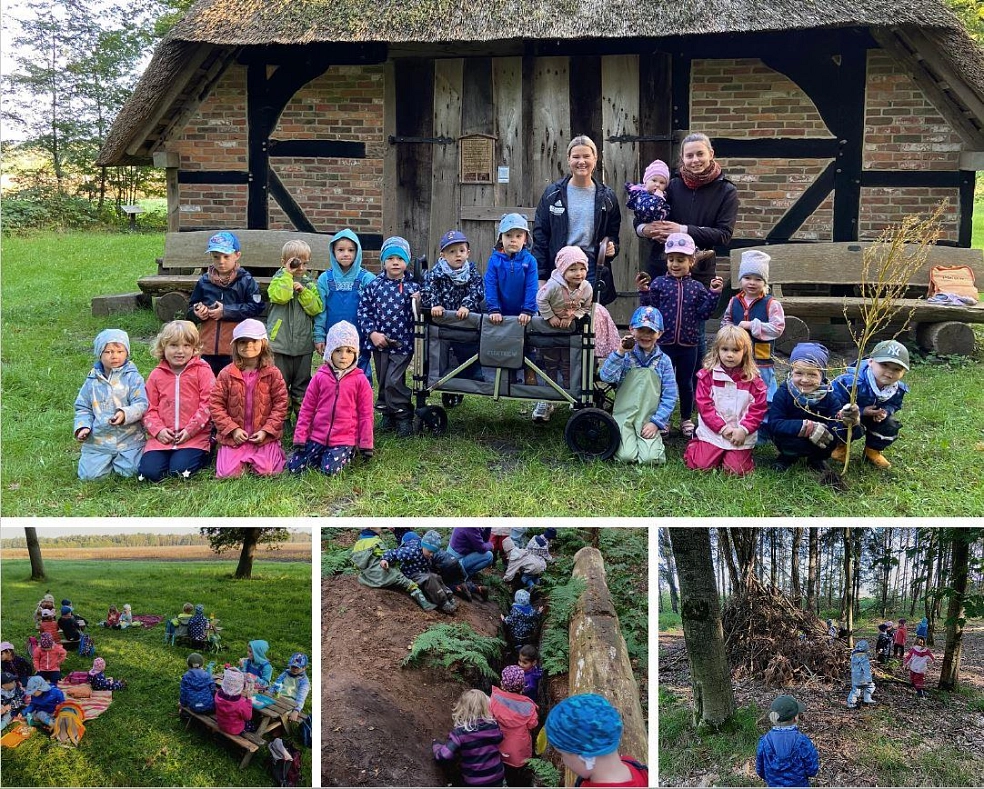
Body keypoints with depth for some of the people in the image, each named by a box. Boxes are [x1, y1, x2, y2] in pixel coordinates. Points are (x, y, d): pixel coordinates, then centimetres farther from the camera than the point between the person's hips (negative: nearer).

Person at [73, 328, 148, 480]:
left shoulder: (133, 377, -5)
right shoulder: (92, 381, 5)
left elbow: (141, 404, -12)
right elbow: (83, 408, 10)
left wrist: (125, 414, -30)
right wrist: (82, 427, -7)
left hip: (128, 440, -2)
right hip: (97, 441, 2)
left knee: (131, 471, -11)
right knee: (88, 475, -5)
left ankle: (120, 460, 24)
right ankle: (106, 460, 28)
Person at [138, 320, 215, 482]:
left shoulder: (202, 371, 0)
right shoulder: (156, 375, 11)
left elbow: (207, 404, -7)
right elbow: (150, 408, 10)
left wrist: (190, 430, -13)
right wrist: (158, 430, -7)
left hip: (194, 436, -3)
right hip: (163, 437, 3)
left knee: (179, 469, -22)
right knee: (149, 471, -16)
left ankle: (202, 456, 9)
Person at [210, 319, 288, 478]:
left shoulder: (272, 373, -2)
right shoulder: (227, 374, -1)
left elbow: (281, 404, -3)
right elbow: (216, 404, -1)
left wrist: (266, 430, -11)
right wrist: (233, 429, -10)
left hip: (264, 436, -1)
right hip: (234, 436, 1)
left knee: (268, 471, -15)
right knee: (227, 473, -13)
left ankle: (277, 453, 19)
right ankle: (243, 460, 20)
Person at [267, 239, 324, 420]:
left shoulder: (310, 284, 9)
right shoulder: (278, 280, 1)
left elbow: (317, 308, -4)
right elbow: (280, 296, -22)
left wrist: (303, 291, -13)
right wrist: (288, 274, -16)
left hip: (303, 343, 3)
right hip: (280, 343, -3)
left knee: (302, 384, 10)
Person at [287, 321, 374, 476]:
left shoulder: (360, 381, -2)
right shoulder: (320, 377, 2)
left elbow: (366, 415, 1)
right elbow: (306, 409, 6)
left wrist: (366, 446, 0)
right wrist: (300, 439, 2)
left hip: (345, 440, -3)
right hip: (317, 438, 3)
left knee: (329, 470, -23)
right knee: (293, 467, -8)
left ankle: (349, 455, 9)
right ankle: (323, 455, 17)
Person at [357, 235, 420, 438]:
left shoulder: (412, 286, -3)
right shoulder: (373, 285, 1)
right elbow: (363, 311, 2)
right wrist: (372, 333, -9)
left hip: (402, 343, -3)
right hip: (379, 342, 3)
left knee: (393, 381, -11)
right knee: (383, 382, 13)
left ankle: (404, 418, 3)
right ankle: (387, 414, 30)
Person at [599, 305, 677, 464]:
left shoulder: (663, 361, 5)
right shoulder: (625, 356, 3)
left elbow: (669, 397, 2)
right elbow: (605, 377, -13)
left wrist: (656, 422, -8)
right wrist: (620, 352, -21)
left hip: (649, 421, 1)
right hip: (624, 418, -1)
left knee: (650, 458, -20)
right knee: (627, 457, -20)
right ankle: (621, 439, 14)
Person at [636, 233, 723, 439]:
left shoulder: (697, 288, 2)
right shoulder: (658, 284, -3)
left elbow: (703, 313, -2)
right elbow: (649, 311, -5)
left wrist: (714, 294, -9)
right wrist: (644, 292, -18)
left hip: (688, 344, 1)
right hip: (664, 343, -1)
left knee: (685, 383, 13)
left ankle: (686, 420, 26)